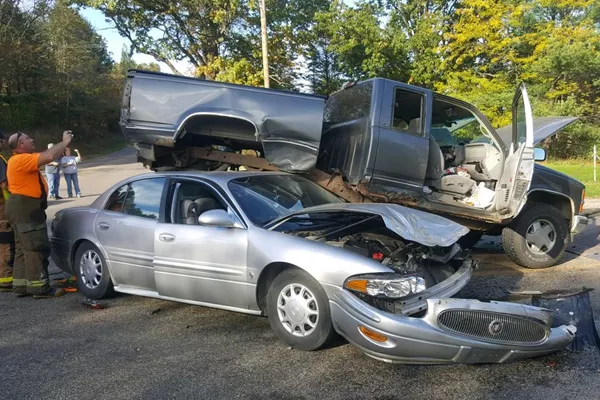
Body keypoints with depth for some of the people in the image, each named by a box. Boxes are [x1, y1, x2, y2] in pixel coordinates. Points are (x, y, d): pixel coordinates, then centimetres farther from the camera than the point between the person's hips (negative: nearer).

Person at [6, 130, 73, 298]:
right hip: (25, 209, -11)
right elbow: (49, 156, -26)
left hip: (24, 208, 11)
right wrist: (64, 142, -16)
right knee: (36, 248, -9)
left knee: (24, 248, 13)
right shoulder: (21, 159, -18)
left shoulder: (23, 159, 17)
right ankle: (40, 288, -6)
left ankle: (21, 285, 18)